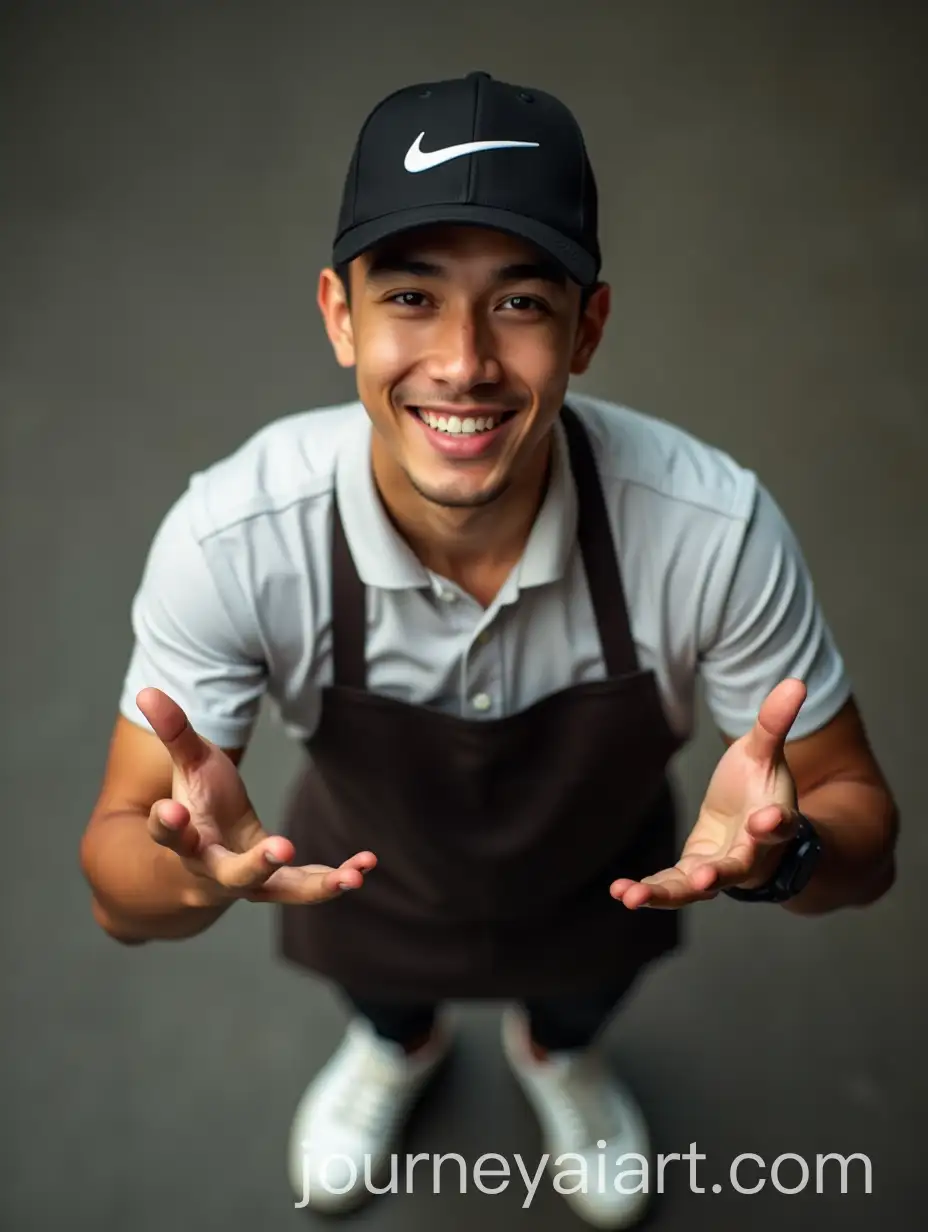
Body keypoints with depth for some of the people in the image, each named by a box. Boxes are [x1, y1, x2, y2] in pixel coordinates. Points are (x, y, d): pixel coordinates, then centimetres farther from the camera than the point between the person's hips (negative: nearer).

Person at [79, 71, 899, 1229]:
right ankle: (395, 1044, 73)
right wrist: (197, 869, -53)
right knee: (378, 994, 35)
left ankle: (558, 1048, 73)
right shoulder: (229, 542, -39)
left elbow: (863, 831, -25)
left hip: (604, 886, 1)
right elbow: (122, 896, -29)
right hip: (363, 875, 0)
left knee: (585, 995, 35)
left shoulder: (716, 531, -40)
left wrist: (781, 853, -49)